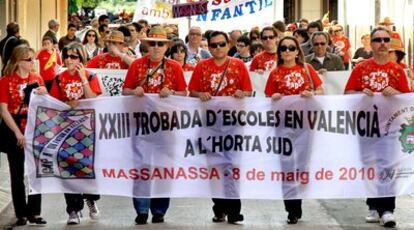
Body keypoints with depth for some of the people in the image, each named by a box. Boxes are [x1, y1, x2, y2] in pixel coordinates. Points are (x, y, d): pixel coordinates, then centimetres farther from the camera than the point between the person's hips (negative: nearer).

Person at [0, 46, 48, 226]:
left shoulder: (37, 79, 6)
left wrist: (43, 95, -9)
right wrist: (17, 133, -18)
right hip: (15, 133, -4)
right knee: (17, 174, 3)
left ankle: (34, 213, 14)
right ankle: (21, 215, 9)